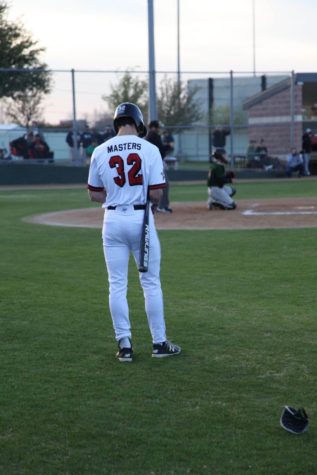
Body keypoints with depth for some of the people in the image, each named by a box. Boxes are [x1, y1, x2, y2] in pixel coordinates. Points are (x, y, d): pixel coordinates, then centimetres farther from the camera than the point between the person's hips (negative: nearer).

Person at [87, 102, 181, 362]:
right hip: (141, 218, -1)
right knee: (151, 283, 8)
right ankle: (159, 343, 13)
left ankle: (125, 345, 8)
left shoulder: (100, 152, 0)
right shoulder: (149, 149, -6)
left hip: (113, 220, 2)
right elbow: (156, 193, -9)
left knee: (117, 285, 7)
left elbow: (95, 194, 5)